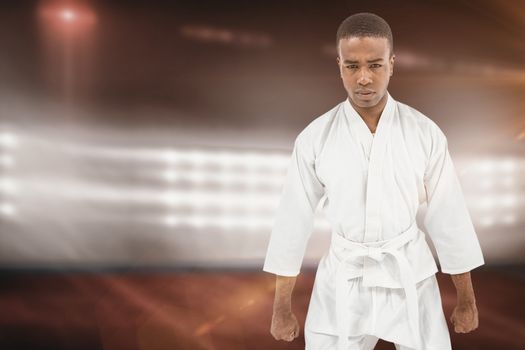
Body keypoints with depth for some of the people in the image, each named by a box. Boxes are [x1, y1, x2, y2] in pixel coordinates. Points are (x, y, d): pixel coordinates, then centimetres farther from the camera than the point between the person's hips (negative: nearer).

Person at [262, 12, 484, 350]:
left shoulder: (426, 133, -8)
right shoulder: (315, 138, -7)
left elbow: (450, 216, -1)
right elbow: (294, 220, -2)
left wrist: (466, 299, 4)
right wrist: (282, 308, 2)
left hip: (410, 274, 0)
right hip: (343, 278, 0)